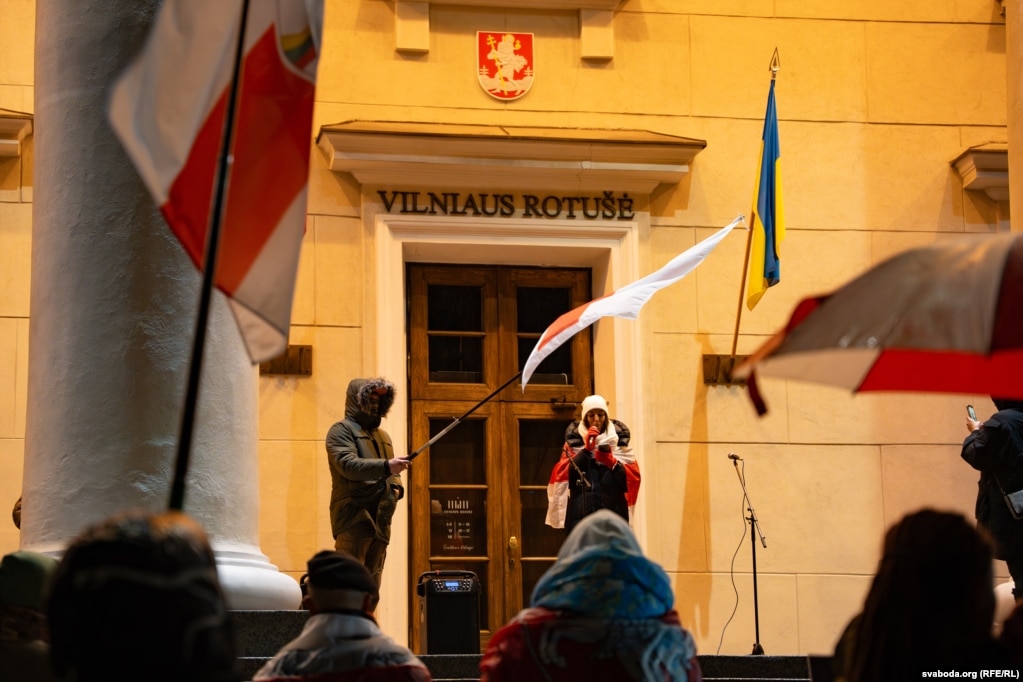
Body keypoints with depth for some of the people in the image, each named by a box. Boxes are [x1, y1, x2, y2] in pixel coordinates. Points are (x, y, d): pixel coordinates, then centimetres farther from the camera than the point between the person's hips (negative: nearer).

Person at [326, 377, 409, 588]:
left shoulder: (382, 435, 26)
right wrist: (386, 466, -27)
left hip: (380, 522, 8)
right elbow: (348, 464, -16)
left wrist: (397, 487, 10)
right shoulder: (342, 430, 1)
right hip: (354, 519, -8)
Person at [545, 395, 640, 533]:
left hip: (613, 510, 1)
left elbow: (633, 476, 4)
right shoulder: (575, 439, 10)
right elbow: (565, 474, -3)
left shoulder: (618, 437, 11)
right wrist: (586, 449, -10)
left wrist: (613, 463, -13)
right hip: (582, 510, -1)